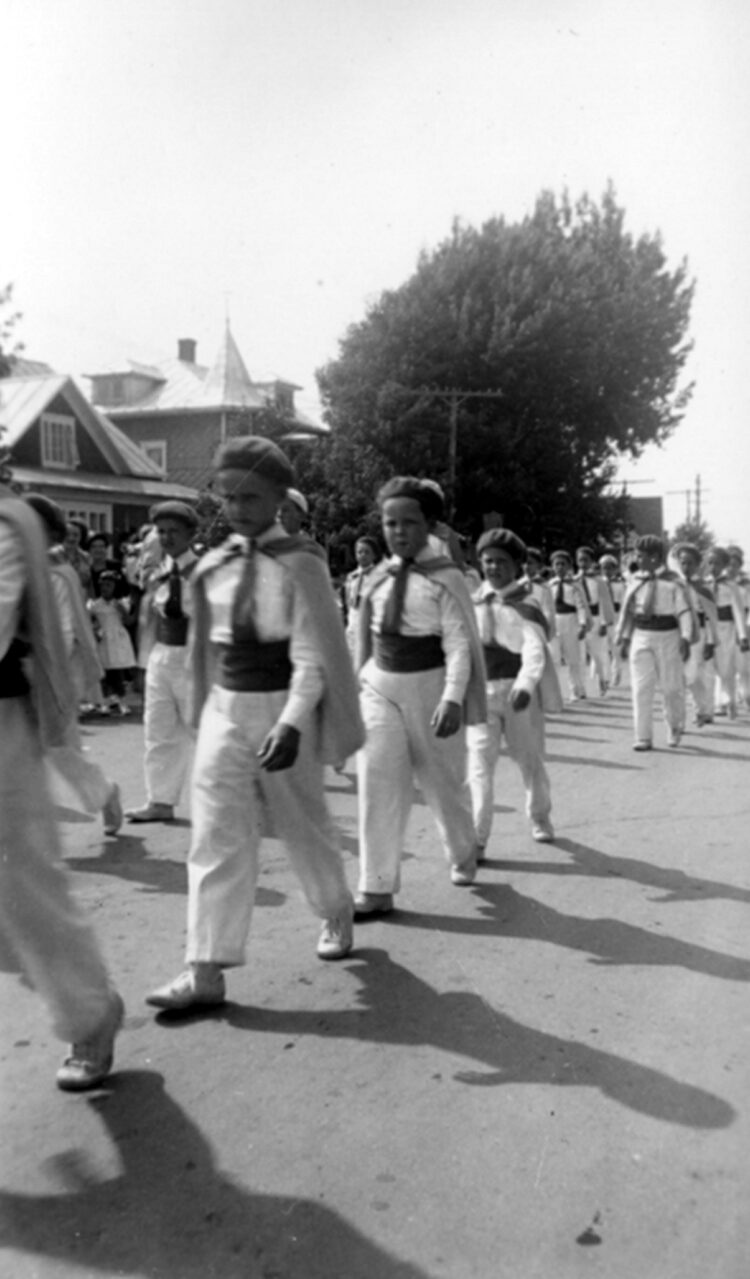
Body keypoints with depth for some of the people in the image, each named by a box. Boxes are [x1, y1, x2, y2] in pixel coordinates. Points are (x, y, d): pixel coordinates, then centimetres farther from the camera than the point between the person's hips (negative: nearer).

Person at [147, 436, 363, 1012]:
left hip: (284, 708, -4)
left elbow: (312, 656, -16)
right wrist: (208, 708, 16)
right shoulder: (214, 567, 5)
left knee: (304, 825, 13)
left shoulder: (299, 565, -11)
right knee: (217, 835, -2)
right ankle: (207, 969, 2)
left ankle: (337, 914, 40)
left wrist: (291, 722, -27)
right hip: (226, 707, 4)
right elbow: (210, 645, 13)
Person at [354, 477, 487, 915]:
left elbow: (459, 643, -16)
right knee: (378, 779, -7)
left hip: (430, 686, -3)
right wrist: (362, 679, 17)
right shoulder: (378, 577, 6)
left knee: (443, 780, 12)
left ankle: (463, 854, 41)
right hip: (380, 685, 4)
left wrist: (453, 698, -26)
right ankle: (378, 887, -1)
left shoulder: (446, 578, -10)